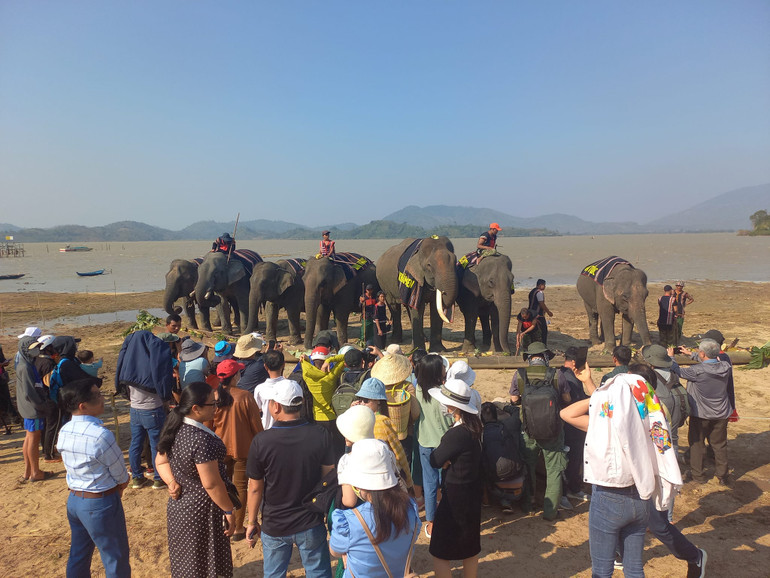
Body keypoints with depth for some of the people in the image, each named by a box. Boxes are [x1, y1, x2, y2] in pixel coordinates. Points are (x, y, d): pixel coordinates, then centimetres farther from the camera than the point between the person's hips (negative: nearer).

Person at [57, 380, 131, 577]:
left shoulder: (64, 431, -4)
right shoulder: (101, 435, -27)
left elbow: (81, 467, 5)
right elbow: (122, 477, -16)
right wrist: (120, 484, 5)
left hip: (74, 500, 8)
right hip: (100, 504, -8)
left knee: (78, 556, 23)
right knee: (116, 561, 9)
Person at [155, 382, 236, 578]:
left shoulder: (175, 429, -5)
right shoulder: (201, 440, -31)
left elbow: (161, 462, 7)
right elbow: (211, 484, -26)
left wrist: (172, 483, -7)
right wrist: (229, 511, -15)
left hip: (179, 504, 8)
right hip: (201, 510, -8)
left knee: (184, 560, 26)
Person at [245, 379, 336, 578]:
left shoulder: (261, 441, -19)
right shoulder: (321, 435, -16)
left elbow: (255, 488, -9)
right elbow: (328, 476, -4)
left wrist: (252, 522, 5)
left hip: (274, 526, 0)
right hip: (311, 524, 1)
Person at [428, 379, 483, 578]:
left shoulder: (456, 434, -30)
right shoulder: (473, 424, -3)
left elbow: (435, 461, -19)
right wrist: (448, 460, -12)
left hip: (456, 495, -9)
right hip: (473, 492, 9)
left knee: (440, 553, 6)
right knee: (470, 546, 24)